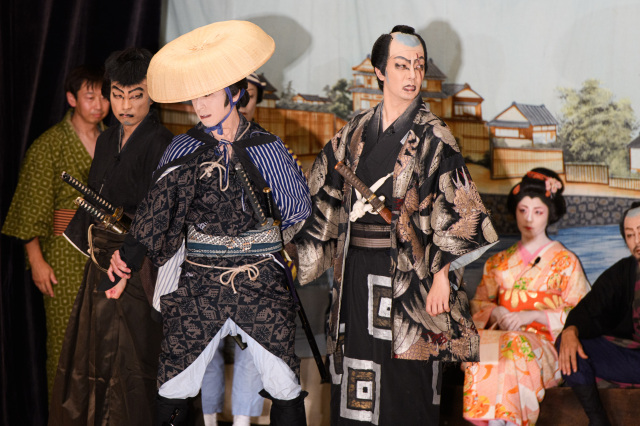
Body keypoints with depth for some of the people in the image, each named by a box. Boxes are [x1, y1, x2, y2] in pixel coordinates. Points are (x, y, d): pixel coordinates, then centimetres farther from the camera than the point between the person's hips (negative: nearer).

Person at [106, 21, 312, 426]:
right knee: (173, 390, 3)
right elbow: (162, 198, -14)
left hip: (261, 285, -1)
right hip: (197, 284, 1)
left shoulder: (267, 148, -3)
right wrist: (132, 250, -27)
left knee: (286, 388, 4)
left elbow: (299, 210, 6)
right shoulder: (185, 149, 0)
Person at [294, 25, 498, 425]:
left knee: (407, 375, -1)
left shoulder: (432, 136, -5)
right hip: (357, 270, 5)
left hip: (408, 272, -4)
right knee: (357, 369, 9)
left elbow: (455, 212, -10)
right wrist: (300, 254, 11)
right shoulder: (356, 132, 10)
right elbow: (326, 197, 14)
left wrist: (442, 274, -17)